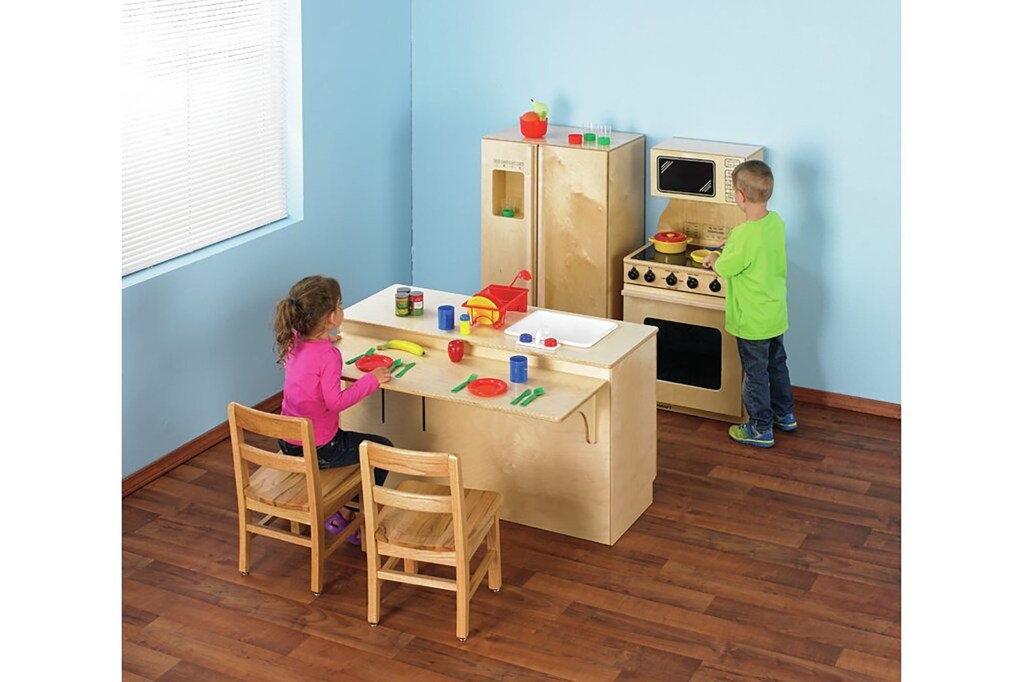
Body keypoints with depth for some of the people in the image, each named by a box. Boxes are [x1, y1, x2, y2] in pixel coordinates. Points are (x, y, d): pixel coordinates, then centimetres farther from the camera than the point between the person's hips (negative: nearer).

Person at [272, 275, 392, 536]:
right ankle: (354, 520, 17)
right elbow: (335, 402, -23)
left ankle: (340, 509, 35)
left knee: (346, 440, 36)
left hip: (288, 444, 8)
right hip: (318, 451, -8)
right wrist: (371, 380, -15)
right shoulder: (329, 356, -25)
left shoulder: (294, 341, -2)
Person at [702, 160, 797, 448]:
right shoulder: (776, 222, -5)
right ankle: (784, 414, 40)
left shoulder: (744, 236, -30)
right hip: (776, 313, 8)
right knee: (777, 363, 24)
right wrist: (732, 246, 12)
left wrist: (713, 259, 4)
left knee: (755, 373, 8)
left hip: (752, 320, -8)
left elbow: (723, 269, -15)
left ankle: (761, 429, 21)